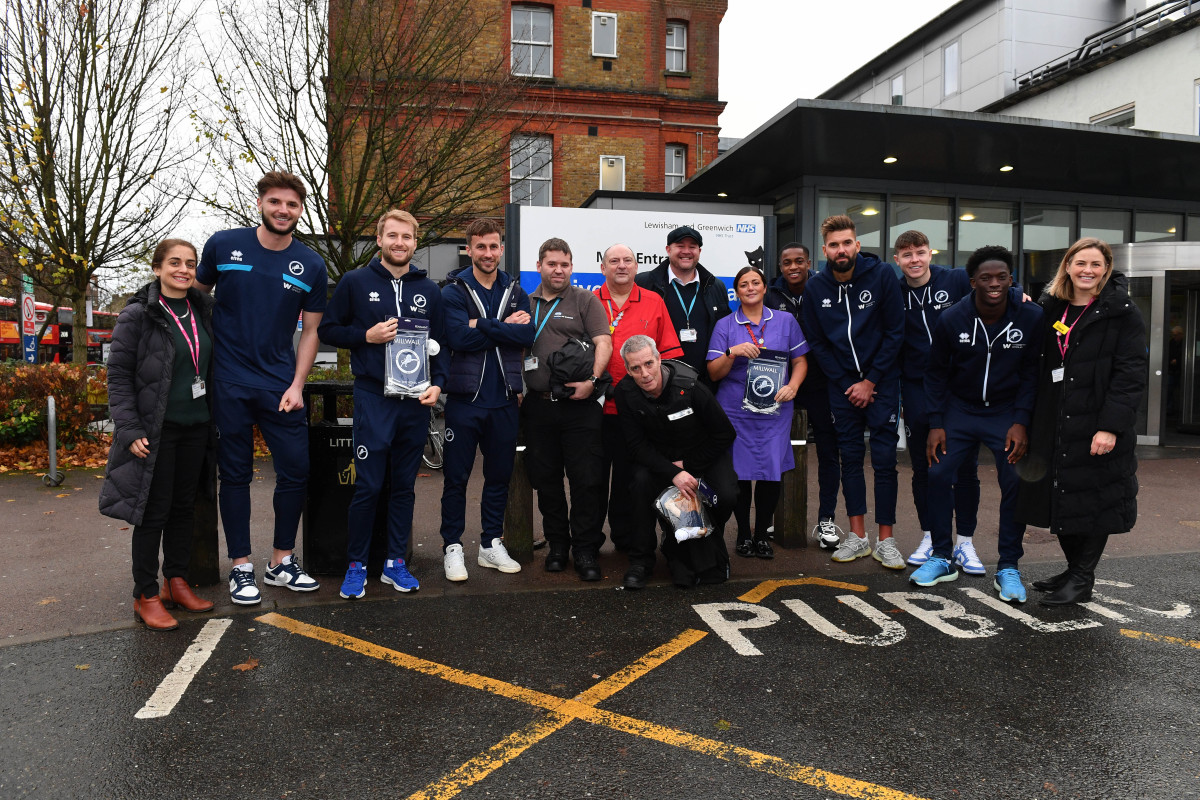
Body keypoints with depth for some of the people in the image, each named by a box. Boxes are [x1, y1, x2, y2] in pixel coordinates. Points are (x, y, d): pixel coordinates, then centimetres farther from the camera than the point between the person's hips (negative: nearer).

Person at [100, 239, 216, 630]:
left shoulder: (202, 312, 9)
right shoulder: (138, 315, -8)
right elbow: (118, 375, -9)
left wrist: (215, 419, 12)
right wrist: (130, 431, -16)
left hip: (196, 426, 6)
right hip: (156, 430, -5)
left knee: (184, 507, 12)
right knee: (154, 511, 0)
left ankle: (177, 582, 25)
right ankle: (146, 595, 12)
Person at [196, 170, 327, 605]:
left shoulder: (311, 266, 2)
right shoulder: (223, 245, -1)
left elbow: (310, 330, 6)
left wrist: (297, 386, -4)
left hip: (281, 385, 2)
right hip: (229, 383, -1)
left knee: (296, 470, 2)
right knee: (236, 474, 6)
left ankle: (282, 561, 20)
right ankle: (240, 567, 19)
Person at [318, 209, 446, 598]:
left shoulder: (429, 290, 11)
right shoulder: (355, 282, 3)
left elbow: (439, 343, 14)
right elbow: (327, 330, 6)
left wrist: (437, 383, -1)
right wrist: (366, 336, -10)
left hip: (416, 402, 3)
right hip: (373, 398, -3)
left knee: (405, 486, 10)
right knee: (367, 486, -3)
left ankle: (395, 562, 22)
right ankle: (356, 565, 13)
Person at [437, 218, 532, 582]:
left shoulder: (515, 292, 9)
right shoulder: (454, 291, -2)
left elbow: (527, 335, -8)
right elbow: (459, 337, -18)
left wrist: (482, 325, -15)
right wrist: (504, 327, -11)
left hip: (504, 399, 4)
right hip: (465, 397, -3)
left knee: (499, 476, 12)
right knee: (456, 476, 4)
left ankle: (491, 545, 25)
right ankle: (453, 548, 16)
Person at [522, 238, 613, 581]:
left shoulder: (585, 300, 5)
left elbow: (603, 342, -5)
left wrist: (592, 380, -18)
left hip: (579, 404, -4)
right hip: (539, 405, 4)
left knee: (587, 480, -3)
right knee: (546, 480, 10)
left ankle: (585, 550, 9)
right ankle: (557, 545, 24)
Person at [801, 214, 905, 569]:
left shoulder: (882, 275, -9)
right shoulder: (816, 286, -1)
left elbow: (895, 333, -8)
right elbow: (817, 342, 4)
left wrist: (870, 382, -10)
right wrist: (846, 384, -4)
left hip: (881, 379, -2)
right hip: (842, 384, 3)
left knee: (884, 458, -2)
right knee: (850, 457, 7)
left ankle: (884, 540, 8)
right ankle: (858, 536, 16)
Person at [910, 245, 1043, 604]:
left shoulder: (1032, 317, -12)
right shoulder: (951, 320, -11)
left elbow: (1032, 372, -4)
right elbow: (936, 373, -1)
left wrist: (1021, 421, -13)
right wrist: (936, 424, -6)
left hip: (1008, 412, -1)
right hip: (960, 409, 1)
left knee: (1015, 482, -7)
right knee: (938, 474, -6)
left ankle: (1008, 568, 9)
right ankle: (942, 558, 10)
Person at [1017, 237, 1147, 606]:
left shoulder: (1122, 313, -5)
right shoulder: (1051, 309, 11)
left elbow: (1131, 375, -11)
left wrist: (1111, 426, -20)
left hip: (1097, 426, -5)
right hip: (1054, 426, 6)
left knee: (1093, 502, 3)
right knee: (1060, 500, 12)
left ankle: (1082, 580, 15)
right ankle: (1074, 570, 28)